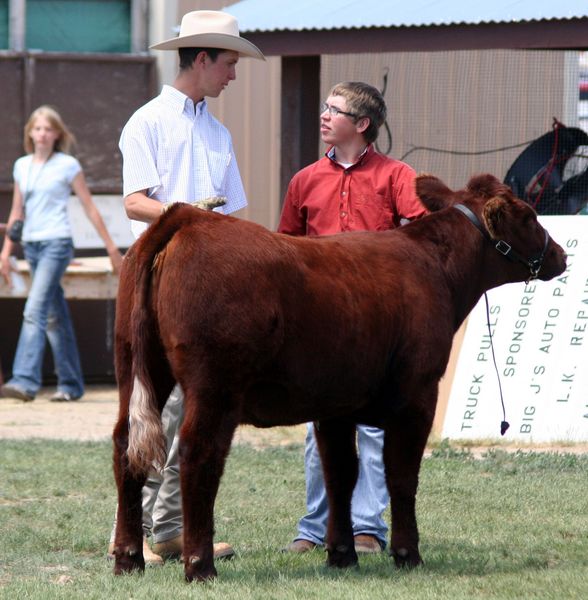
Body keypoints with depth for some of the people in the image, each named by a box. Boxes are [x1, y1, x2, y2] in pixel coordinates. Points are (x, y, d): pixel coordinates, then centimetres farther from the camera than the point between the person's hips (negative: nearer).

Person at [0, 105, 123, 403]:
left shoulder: (68, 165, -1)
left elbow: (90, 208, 1)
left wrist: (111, 247, 2)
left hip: (57, 243, -6)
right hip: (31, 244, 6)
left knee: (35, 310, -19)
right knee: (54, 317, 9)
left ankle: (25, 381, -27)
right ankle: (71, 384, 15)